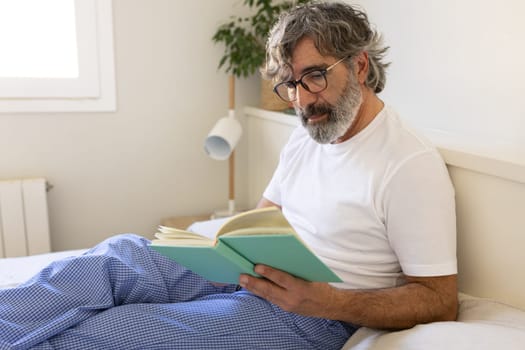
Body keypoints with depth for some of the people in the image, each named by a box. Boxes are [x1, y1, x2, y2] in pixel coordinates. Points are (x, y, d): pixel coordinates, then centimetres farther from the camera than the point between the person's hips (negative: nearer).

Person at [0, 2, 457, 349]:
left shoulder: (411, 165, -14)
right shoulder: (305, 136, 11)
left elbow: (440, 300, -13)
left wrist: (327, 301, -27)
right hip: (255, 273, 7)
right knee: (123, 254, -16)